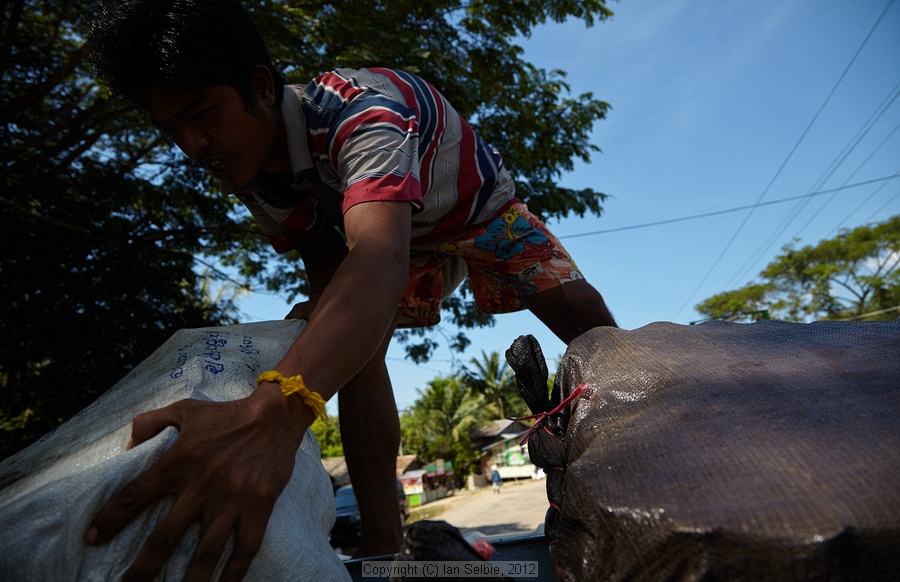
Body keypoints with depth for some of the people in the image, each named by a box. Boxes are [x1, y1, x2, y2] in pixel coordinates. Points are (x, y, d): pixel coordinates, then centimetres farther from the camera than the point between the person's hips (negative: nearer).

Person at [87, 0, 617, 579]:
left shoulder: (358, 108, -42)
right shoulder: (250, 174, -18)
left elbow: (380, 257, -62)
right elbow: (329, 265, -7)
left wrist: (275, 409, -78)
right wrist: (321, 312, -32)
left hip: (481, 207, -4)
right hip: (404, 232, 5)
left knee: (578, 309, -20)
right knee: (348, 342, -19)